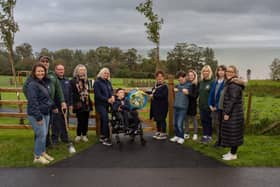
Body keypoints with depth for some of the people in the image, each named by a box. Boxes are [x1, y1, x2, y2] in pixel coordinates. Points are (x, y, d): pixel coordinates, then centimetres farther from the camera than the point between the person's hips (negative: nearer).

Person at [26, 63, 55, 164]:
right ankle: (37, 156, 10)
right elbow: (33, 102, -22)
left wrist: (53, 106, 19)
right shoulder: (32, 84, -16)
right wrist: (38, 116, -24)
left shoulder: (45, 83, 11)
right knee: (41, 134, -5)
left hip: (46, 113, 9)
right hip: (36, 114, -8)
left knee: (44, 134, 15)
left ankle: (43, 152, 29)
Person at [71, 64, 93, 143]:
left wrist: (90, 103, 15)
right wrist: (75, 103, -17)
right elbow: (72, 94, -8)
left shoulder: (86, 80, 17)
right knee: (80, 120, -6)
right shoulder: (73, 81, -2)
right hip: (79, 104, -5)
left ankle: (84, 135, 18)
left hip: (86, 104, 5)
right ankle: (78, 135, 11)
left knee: (85, 120, 7)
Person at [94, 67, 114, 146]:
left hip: (106, 104, 7)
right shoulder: (97, 82, -10)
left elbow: (111, 90, 15)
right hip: (100, 104, -7)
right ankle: (106, 138, -10)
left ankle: (102, 137, 21)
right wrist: (107, 100, -16)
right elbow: (98, 95, -15)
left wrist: (112, 96, -7)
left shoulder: (108, 82, 12)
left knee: (103, 120, 12)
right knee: (106, 119, -15)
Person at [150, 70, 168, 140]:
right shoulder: (155, 86, 13)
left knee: (162, 119, -1)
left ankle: (164, 134, 9)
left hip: (162, 106, -8)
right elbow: (153, 93, 25)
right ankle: (158, 132, 27)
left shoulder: (164, 87, -12)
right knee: (157, 119, 15)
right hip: (156, 106, 8)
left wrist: (154, 96, -18)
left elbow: (162, 95, -23)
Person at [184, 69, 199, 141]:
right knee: (186, 118, 9)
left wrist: (188, 93, -26)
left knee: (194, 119, 7)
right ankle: (186, 133, 20)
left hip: (192, 104, -3)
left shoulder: (196, 84, -7)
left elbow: (195, 95, -13)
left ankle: (195, 134, 17)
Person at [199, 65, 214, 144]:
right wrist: (199, 103, 7)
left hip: (209, 105, -6)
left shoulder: (212, 82, -10)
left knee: (208, 121, 4)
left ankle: (209, 136, 15)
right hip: (202, 105, 6)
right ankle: (204, 135, 22)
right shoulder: (201, 82, 10)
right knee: (203, 120, 11)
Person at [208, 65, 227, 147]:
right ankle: (218, 140, 26)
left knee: (220, 125, 2)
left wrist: (218, 106, -14)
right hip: (214, 107, 7)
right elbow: (211, 93, 11)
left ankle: (220, 141, 16)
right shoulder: (215, 82, 11)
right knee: (215, 124, 12)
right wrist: (210, 105, 3)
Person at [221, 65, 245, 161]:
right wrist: (226, 112, 17)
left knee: (233, 133, -1)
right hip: (231, 112, 10)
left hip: (233, 113, -10)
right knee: (231, 133, 15)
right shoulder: (230, 83, 15)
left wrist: (227, 113, -20)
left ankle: (233, 154, 9)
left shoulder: (234, 84, -16)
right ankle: (232, 152, 25)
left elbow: (233, 100, -21)